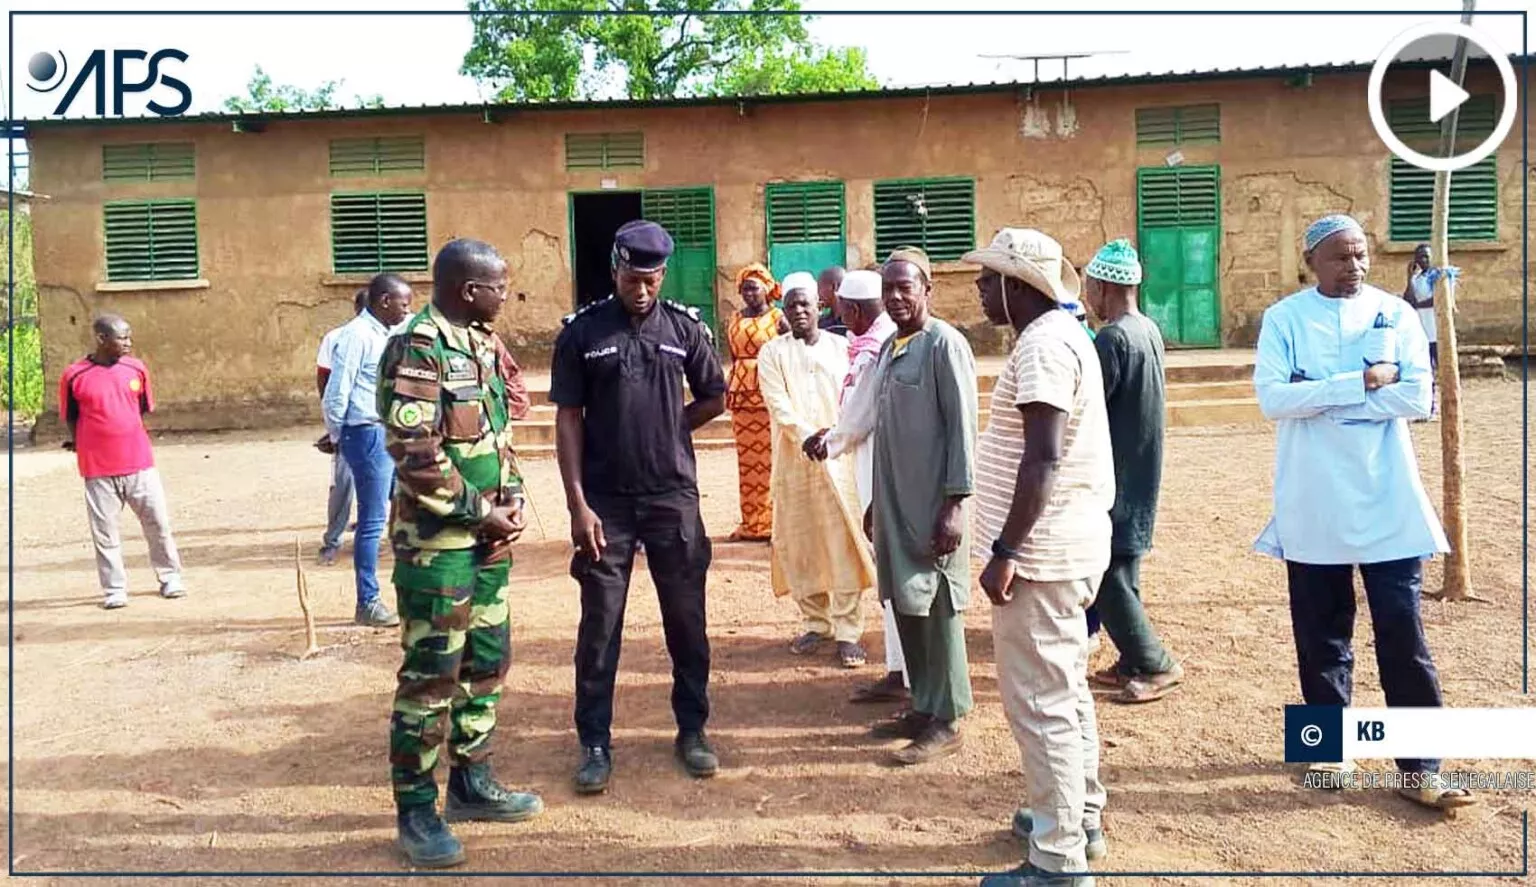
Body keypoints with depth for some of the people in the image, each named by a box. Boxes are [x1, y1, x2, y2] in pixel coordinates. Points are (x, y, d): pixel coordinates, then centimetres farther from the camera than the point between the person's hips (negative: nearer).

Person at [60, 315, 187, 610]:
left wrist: (126, 438, 11)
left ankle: (170, 577, 20)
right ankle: (114, 589, 16)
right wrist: (85, 445, 2)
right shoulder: (75, 375, -5)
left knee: (158, 521, 6)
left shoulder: (136, 368, 3)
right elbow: (71, 418, 6)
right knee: (104, 532, 4)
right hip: (98, 468, -2)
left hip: (140, 463, 2)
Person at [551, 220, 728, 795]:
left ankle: (692, 731, 26)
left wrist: (665, 429, 4)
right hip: (605, 501, -1)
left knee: (686, 619, 10)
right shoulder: (582, 332, -2)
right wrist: (578, 505, -9)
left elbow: (714, 399, 14)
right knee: (600, 625, 5)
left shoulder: (685, 328, 2)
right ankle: (595, 744, 18)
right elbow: (568, 420, -4)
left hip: (674, 496, 2)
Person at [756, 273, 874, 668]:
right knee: (799, 544, 6)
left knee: (844, 545, -4)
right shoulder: (772, 353, 4)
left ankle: (848, 632, 1)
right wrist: (810, 439, -18)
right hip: (793, 462, 1)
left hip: (839, 459, -1)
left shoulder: (842, 347, 7)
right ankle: (816, 623, 21)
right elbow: (780, 409, -6)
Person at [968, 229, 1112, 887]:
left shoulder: (1042, 344, -18)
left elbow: (1043, 460, -25)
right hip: (1062, 542, 11)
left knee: (1038, 702, -3)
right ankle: (1080, 816, 34)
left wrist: (1004, 551, -23)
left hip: (1041, 549, -11)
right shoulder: (1059, 333, 14)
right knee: (1064, 690, 20)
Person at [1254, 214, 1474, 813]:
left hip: (1387, 500, 1)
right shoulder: (1283, 318, 0)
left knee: (1403, 634, 2)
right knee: (1321, 631, 11)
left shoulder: (1395, 314, 3)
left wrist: (1321, 399, -13)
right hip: (1312, 505, 0)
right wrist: (1360, 383, -18)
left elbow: (1418, 398, -9)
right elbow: (1271, 398, -14)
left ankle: (1420, 767, 10)